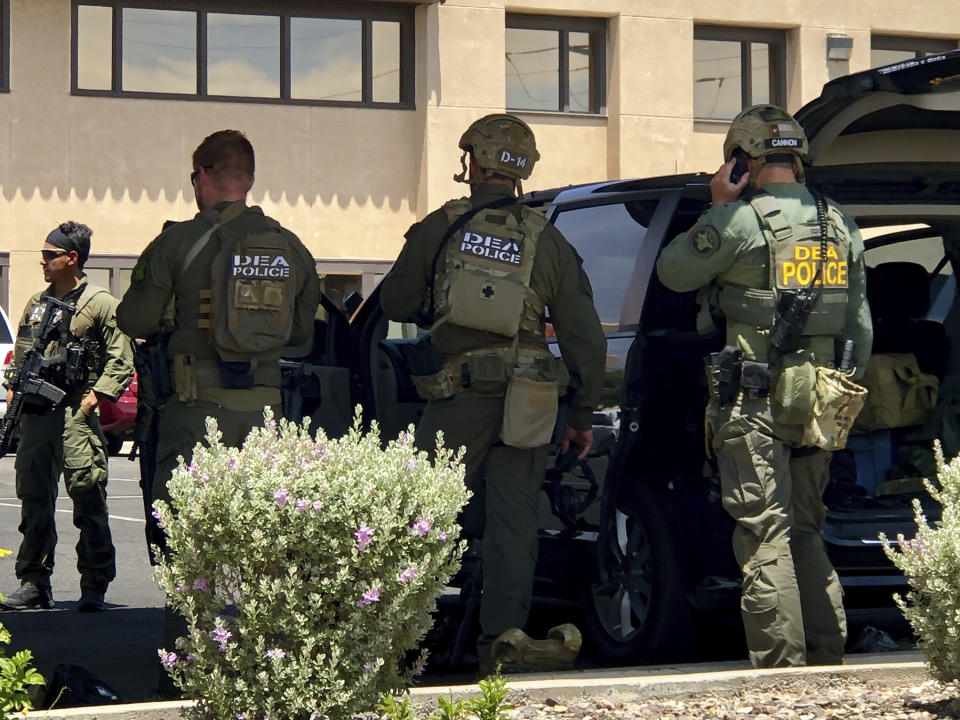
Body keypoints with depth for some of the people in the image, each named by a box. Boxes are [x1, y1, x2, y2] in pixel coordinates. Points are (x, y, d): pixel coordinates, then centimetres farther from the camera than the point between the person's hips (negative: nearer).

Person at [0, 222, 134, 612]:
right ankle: (34, 583, 13)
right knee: (33, 499, 6)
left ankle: (94, 586, -2)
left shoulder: (100, 304, 0)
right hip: (34, 415, 6)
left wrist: (94, 397, -12)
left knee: (88, 499, -8)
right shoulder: (36, 304, 19)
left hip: (75, 414, -6)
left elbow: (121, 360, -4)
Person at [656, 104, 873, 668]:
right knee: (806, 533, 17)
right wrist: (846, 396, 23)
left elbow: (673, 272, 2)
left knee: (765, 536, -4)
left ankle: (781, 664, -6)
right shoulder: (842, 226, 11)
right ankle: (827, 654, 18)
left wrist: (716, 208, 8)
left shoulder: (742, 220, -10)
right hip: (816, 405, 6)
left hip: (754, 404, -6)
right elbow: (861, 330, 15)